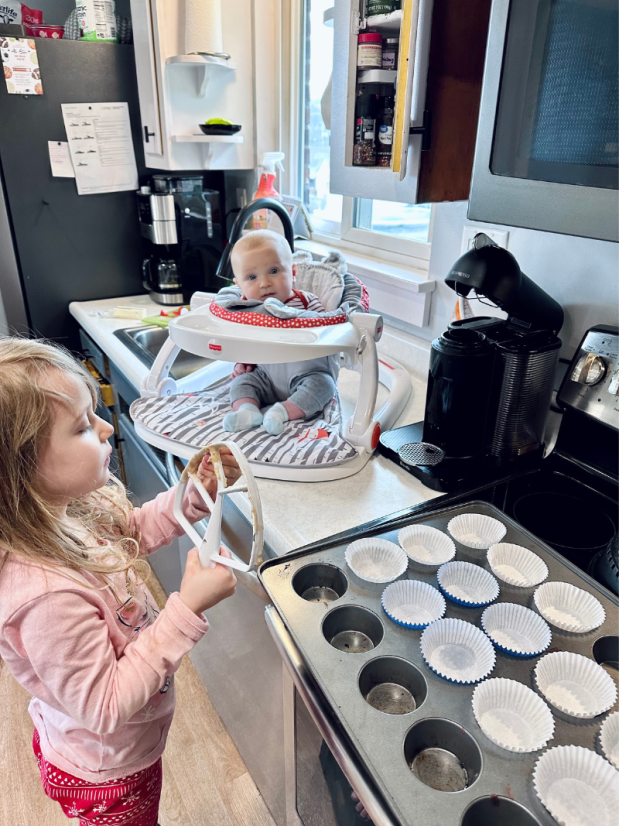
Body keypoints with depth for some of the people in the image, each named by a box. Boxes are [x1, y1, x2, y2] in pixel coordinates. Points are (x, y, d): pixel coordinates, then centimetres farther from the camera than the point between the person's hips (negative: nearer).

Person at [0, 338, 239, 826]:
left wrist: (196, 495, -12)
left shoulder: (66, 509, -18)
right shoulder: (48, 594, -43)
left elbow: (132, 532, 3)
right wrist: (188, 610, -36)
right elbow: (107, 708, -32)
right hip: (107, 775, -7)